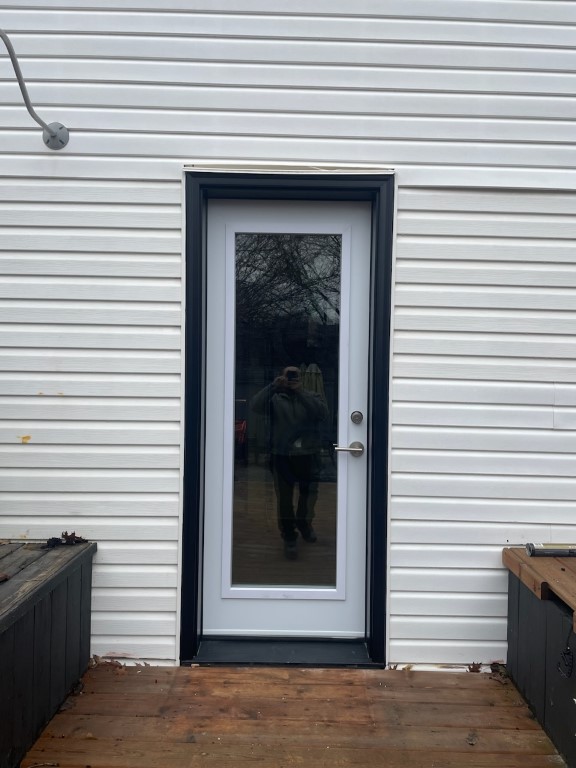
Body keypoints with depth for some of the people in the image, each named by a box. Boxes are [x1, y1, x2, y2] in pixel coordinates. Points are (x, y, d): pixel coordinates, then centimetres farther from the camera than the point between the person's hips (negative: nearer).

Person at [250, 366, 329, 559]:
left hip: (308, 456, 1)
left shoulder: (312, 397, 6)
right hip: (282, 456, -1)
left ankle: (304, 524, 45)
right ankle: (289, 537, 20)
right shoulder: (275, 398, 5)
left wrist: (301, 393, -18)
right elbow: (255, 406, -13)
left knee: (309, 494, 18)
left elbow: (323, 413, -14)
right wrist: (273, 386, -19)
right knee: (284, 498, 3)